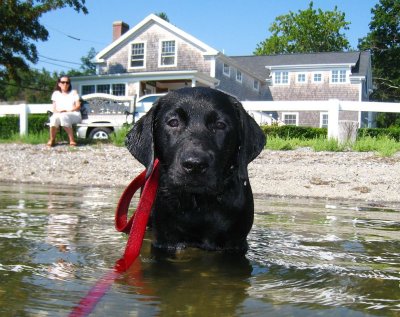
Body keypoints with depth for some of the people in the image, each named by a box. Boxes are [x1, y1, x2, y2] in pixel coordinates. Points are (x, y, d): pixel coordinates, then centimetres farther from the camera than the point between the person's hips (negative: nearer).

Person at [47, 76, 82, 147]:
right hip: (59, 115, 2)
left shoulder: (74, 92, 12)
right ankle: (52, 140, -22)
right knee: (54, 117, -35)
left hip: (74, 115, -2)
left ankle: (72, 140, -35)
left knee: (63, 116, -39)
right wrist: (57, 111, -12)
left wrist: (67, 110, -15)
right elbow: (54, 108, 13)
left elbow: (78, 106, 1)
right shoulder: (56, 93, 18)